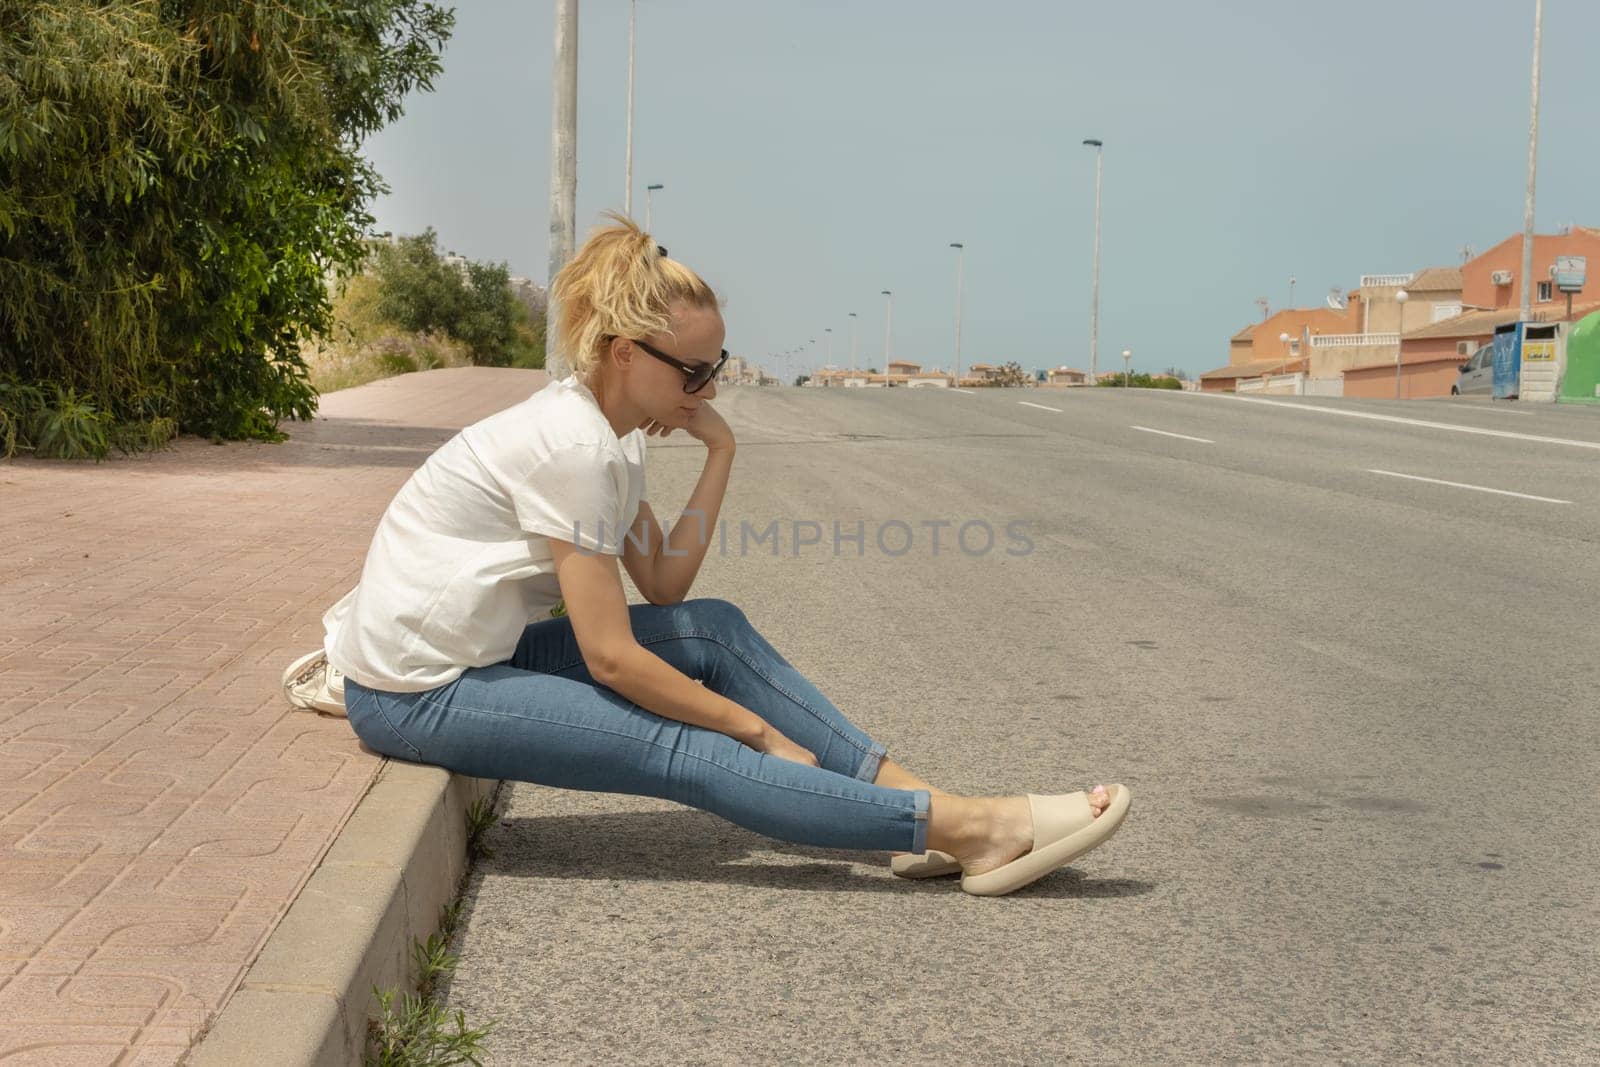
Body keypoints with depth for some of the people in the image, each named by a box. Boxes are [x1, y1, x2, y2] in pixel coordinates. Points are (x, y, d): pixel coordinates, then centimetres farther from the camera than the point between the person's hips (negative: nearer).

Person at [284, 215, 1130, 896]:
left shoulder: (609, 435, 5)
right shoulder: (574, 447, -23)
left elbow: (664, 589, 2)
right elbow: (610, 656, -23)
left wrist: (719, 455, -5)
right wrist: (759, 729, -14)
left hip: (475, 652, 9)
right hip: (417, 695, -9)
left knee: (713, 630, 0)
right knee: (685, 754, -18)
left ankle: (902, 793, -5)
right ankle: (967, 829, -19)